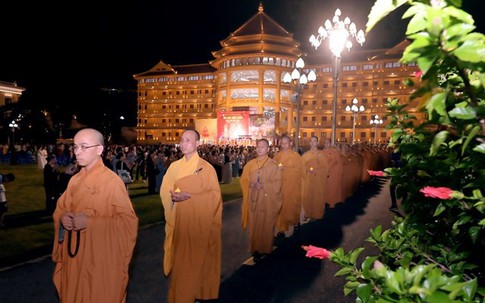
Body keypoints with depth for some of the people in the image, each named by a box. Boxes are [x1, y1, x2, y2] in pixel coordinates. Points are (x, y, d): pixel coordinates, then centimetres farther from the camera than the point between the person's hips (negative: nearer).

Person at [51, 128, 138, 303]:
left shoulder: (112, 181, -17)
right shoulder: (75, 180, 5)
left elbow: (129, 221, -19)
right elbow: (61, 208, 15)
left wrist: (90, 222, -24)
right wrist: (62, 218, -8)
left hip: (101, 260, -6)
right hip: (74, 257, 7)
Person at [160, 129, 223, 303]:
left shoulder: (206, 168, -6)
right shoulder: (174, 166, 6)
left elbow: (214, 195, -9)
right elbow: (165, 191, 8)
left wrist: (190, 196, -20)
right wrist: (173, 196, -14)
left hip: (199, 221, -4)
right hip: (179, 219, 4)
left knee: (196, 259, 4)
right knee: (179, 258, 11)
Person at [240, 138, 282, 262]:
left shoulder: (273, 165, -4)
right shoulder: (250, 164, 6)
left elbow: (277, 183, -7)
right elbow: (243, 180, 8)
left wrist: (263, 185, -19)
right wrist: (251, 184, -12)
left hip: (267, 200, -3)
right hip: (253, 199, 3)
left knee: (265, 225, 4)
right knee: (253, 224, 8)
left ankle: (264, 249, 18)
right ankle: (255, 248, 22)